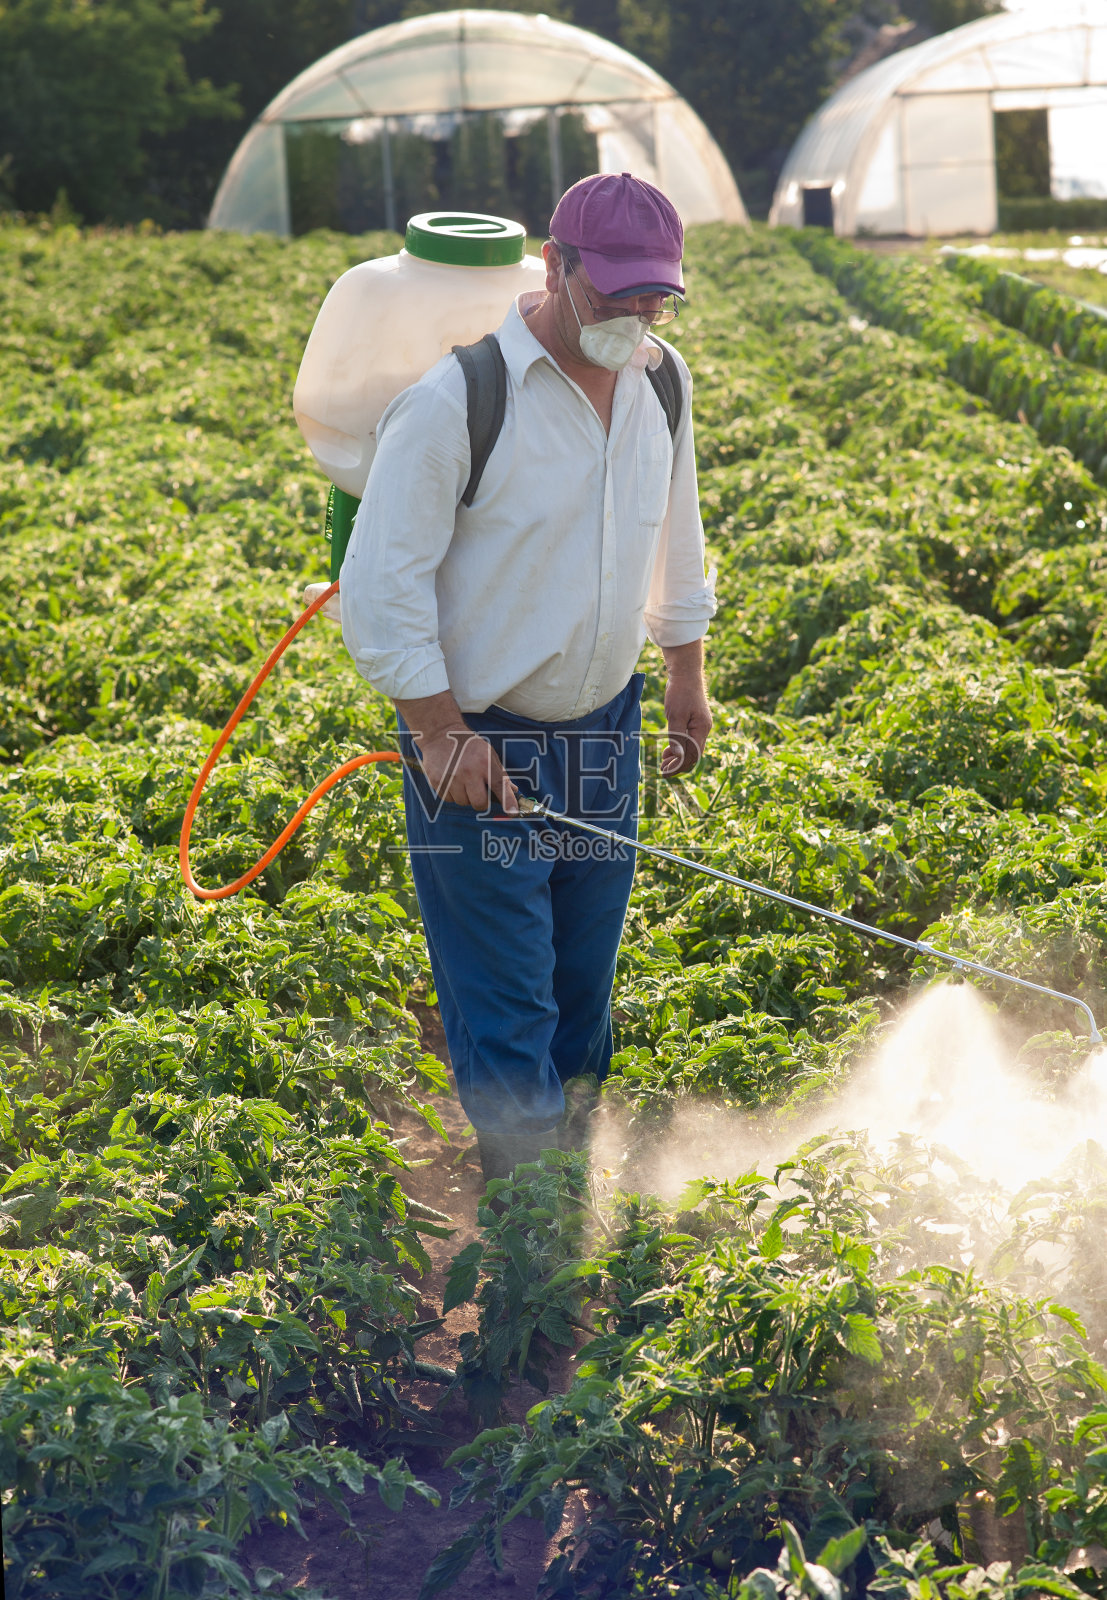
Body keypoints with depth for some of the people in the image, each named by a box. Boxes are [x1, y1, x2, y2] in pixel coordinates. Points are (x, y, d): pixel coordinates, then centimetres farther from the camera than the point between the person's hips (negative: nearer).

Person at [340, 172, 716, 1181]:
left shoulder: (659, 382, 2)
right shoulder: (456, 400, -19)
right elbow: (382, 583, -16)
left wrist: (687, 671, 22)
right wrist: (440, 734, -17)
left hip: (603, 729, 6)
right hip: (480, 745, -6)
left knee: (584, 983, 14)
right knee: (505, 1001, -6)